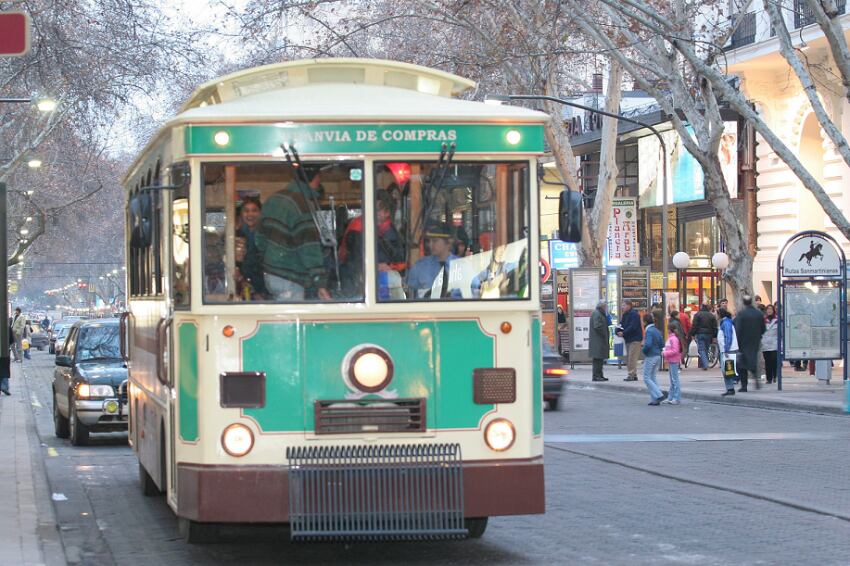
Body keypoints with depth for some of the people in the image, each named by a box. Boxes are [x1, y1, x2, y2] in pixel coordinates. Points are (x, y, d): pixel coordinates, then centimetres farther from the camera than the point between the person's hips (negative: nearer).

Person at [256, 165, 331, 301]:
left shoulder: (273, 199, 10)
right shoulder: (303, 206, -18)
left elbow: (260, 238, 18)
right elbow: (309, 249, -23)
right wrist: (320, 284, -23)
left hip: (269, 274, 9)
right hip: (288, 280, -9)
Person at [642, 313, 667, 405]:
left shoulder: (649, 331, -16)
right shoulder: (657, 331, 9)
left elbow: (648, 344, -25)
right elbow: (662, 344, 11)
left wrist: (643, 351, -9)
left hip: (650, 357, -8)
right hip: (657, 356, 8)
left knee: (647, 378, -2)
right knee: (652, 378, 14)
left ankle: (659, 395, -13)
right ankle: (654, 399, 11)